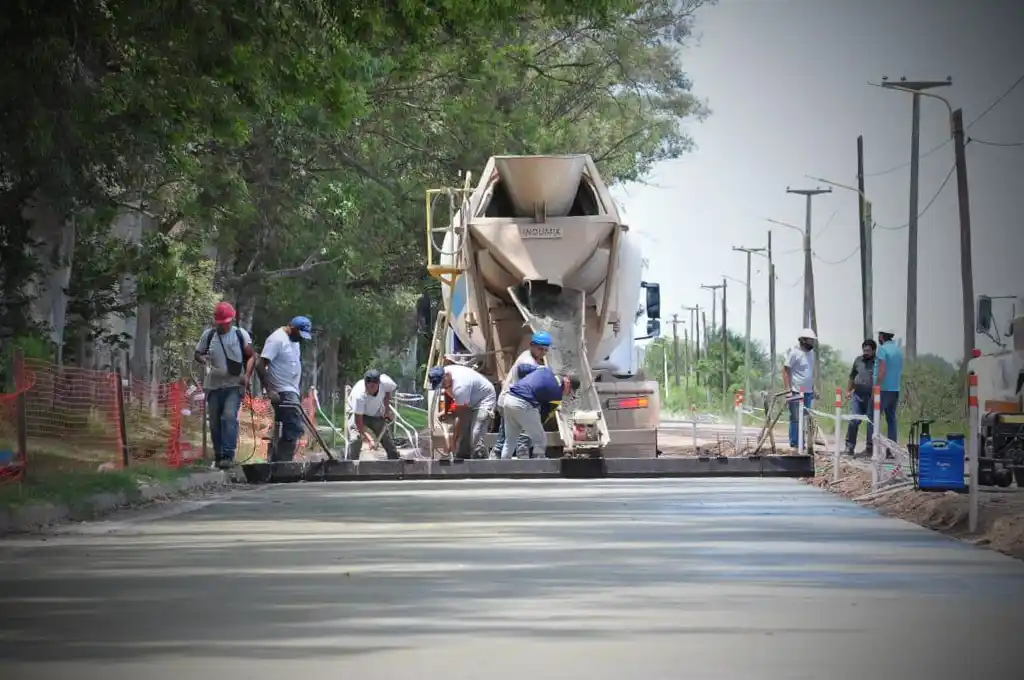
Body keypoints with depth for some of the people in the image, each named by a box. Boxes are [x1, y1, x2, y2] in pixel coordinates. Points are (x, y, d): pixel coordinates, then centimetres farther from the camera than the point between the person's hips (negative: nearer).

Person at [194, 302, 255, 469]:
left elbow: (251, 356, 5)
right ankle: (218, 455, 19)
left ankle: (228, 455, -22)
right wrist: (203, 359, -10)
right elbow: (198, 353, 14)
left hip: (234, 385, -3)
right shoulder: (208, 335, 5)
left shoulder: (241, 334, 0)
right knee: (215, 422, 6)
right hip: (213, 385, 3)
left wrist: (247, 375, -9)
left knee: (229, 417, -20)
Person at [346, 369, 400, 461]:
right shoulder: (358, 395, -42)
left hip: (376, 413, 4)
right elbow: (358, 420, -38)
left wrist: (387, 408, -7)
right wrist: (368, 440, -45)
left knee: (387, 439, 3)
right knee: (355, 439, -25)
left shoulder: (385, 382, -30)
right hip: (357, 412, -4)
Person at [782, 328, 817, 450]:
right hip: (796, 392, -7)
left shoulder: (811, 352, 13)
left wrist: (813, 389, 17)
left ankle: (801, 443, 15)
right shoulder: (795, 353, -10)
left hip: (808, 392, 7)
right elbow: (785, 370, -11)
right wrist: (788, 388, -17)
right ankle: (794, 444, -1)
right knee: (796, 419, -5)